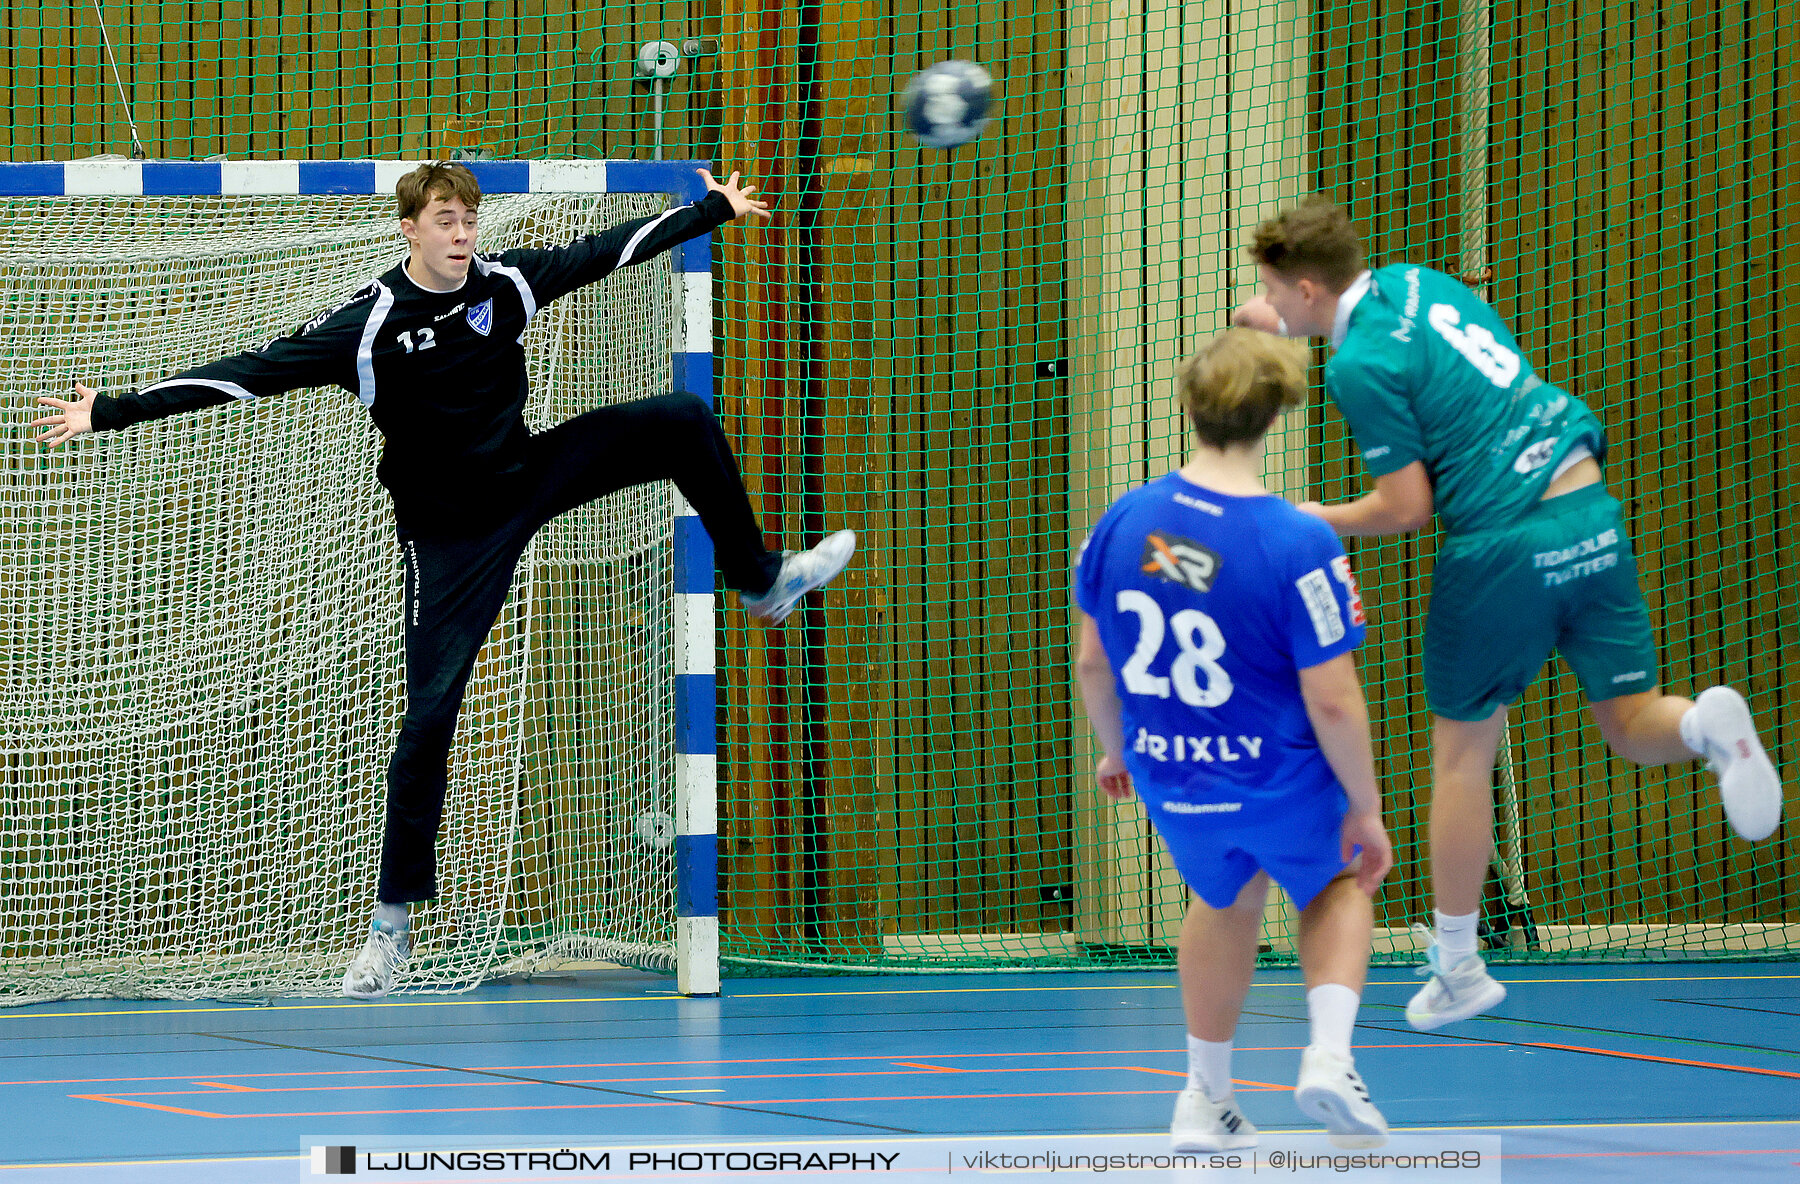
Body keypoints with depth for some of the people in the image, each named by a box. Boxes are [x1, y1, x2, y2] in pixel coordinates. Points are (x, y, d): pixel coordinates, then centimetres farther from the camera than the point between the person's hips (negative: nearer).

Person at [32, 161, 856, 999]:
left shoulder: (506, 283, -8)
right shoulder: (369, 323, -21)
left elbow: (609, 249, 7)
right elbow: (251, 373, -23)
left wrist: (715, 210, 18)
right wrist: (113, 412, -29)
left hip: (533, 477, 5)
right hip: (451, 532, -5)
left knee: (683, 422, -3)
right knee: (431, 711, -9)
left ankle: (759, 581, 20)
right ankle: (391, 922, -1)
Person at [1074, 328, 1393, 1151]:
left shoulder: (1123, 521, -10)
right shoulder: (1300, 544, -24)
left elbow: (1092, 660, 3)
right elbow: (1332, 700, -20)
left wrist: (1115, 748, 21)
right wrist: (1366, 810, -7)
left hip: (1169, 781, 4)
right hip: (1280, 781, -4)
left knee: (1228, 900, 33)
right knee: (1337, 885, 27)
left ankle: (1207, 1098, 38)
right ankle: (1329, 1055, 5)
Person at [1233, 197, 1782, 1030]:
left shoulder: (1359, 366, -13)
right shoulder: (1412, 280, 11)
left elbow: (1407, 507, -10)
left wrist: (1305, 522, 3)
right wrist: (1290, 326, 33)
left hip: (1501, 549, -7)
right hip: (1590, 516, 7)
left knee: (1461, 756, 9)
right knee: (1631, 727, 13)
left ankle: (1457, 968, 17)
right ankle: (1710, 722, -23)